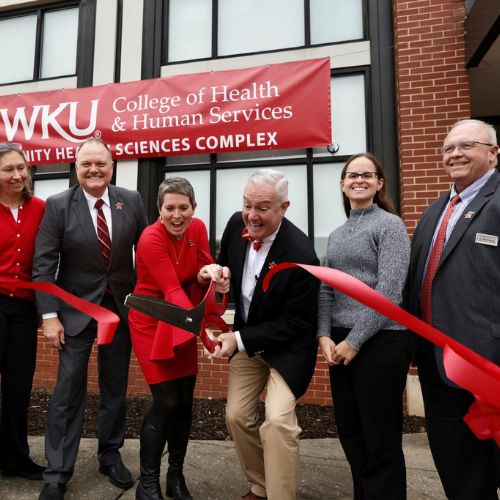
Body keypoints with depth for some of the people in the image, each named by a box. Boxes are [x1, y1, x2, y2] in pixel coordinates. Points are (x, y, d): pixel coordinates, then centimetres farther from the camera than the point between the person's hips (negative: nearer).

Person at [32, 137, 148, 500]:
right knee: (68, 391, 4)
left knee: (116, 388, 14)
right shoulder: (58, 206, -5)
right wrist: (50, 315, -11)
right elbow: (44, 264, -7)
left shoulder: (132, 201, -1)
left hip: (122, 306, 2)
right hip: (76, 309, -2)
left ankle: (111, 455, 35)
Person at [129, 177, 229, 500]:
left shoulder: (198, 228, -5)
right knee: (166, 402, -7)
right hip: (152, 322, -5)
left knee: (185, 401, 8)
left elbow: (203, 272, -3)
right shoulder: (151, 239, -23)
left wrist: (210, 273, -27)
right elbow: (172, 290, -30)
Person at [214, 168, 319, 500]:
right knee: (237, 415, 10)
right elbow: (225, 265, 9)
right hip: (246, 338, 6)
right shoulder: (237, 225, -12)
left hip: (287, 346, -6)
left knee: (278, 419, -17)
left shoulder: (300, 254, -30)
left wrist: (240, 340, -24)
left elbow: (295, 324, -23)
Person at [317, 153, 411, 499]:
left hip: (380, 342, -6)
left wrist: (355, 341, -14)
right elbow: (326, 289, 11)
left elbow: (390, 289, -14)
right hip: (340, 344, 6)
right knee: (350, 432, 16)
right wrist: (325, 335, -2)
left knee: (381, 437, 6)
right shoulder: (336, 235, 14)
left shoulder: (390, 224, -5)